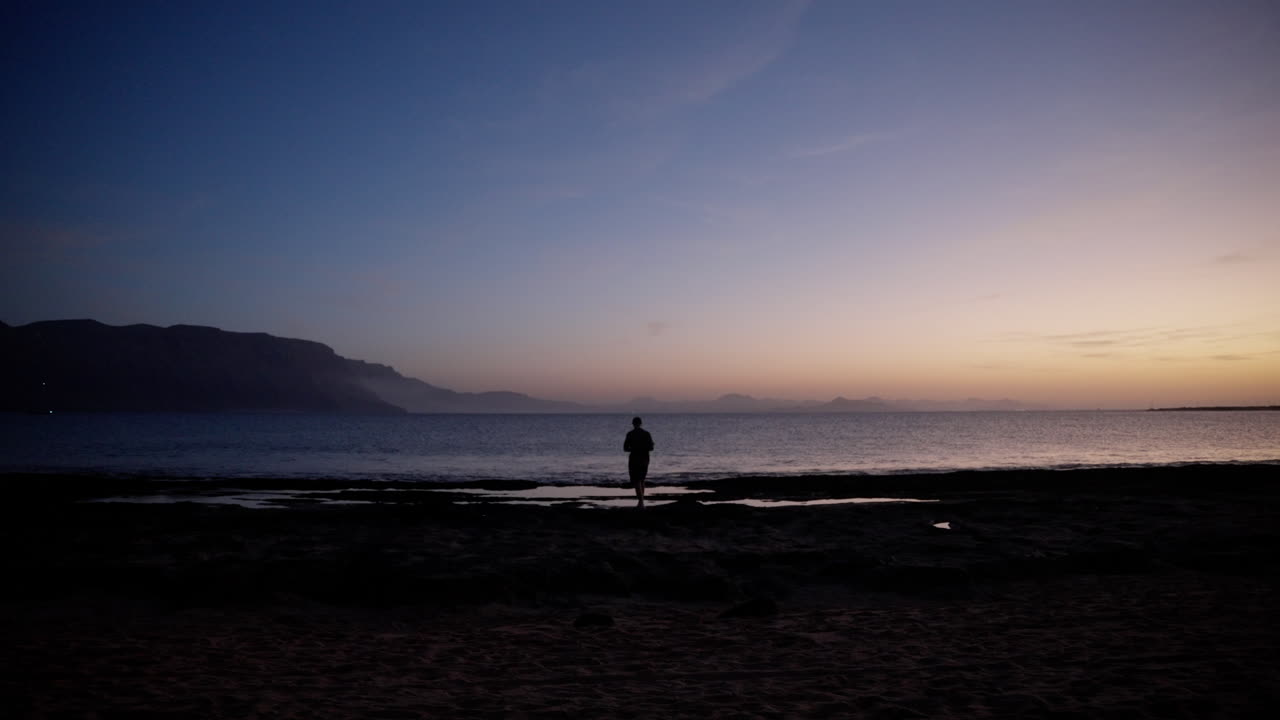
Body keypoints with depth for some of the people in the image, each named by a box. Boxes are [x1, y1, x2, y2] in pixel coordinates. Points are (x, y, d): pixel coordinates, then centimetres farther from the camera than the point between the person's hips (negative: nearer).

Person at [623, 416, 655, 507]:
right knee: (641, 480, 19)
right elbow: (651, 448, 0)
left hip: (634, 459, -4)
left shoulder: (630, 434, -7)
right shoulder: (646, 433, 1)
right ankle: (640, 501, 22)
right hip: (645, 459, 4)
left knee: (636, 481, -2)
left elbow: (625, 449, -6)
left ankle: (641, 501, -15)